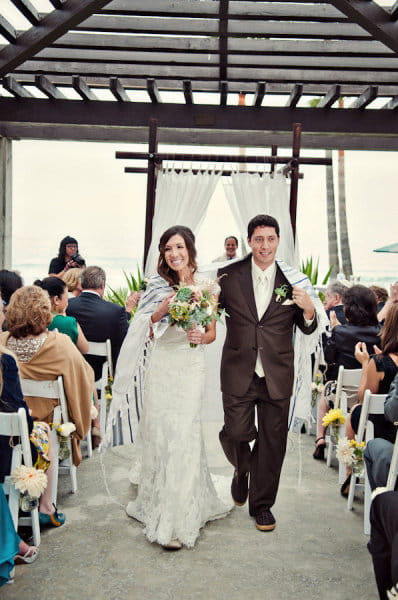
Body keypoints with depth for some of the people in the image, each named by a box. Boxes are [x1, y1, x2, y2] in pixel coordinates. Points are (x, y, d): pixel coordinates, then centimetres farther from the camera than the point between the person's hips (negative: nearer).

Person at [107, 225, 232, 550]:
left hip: (192, 368, 0)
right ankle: (158, 505, 28)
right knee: (159, 433, 5)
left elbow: (212, 333, 10)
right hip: (161, 367, 0)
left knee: (184, 435, -1)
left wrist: (201, 336, -12)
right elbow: (143, 331, 3)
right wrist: (161, 311, -13)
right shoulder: (158, 286, 3)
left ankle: (178, 519, 13)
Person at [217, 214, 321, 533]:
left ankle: (262, 503, 31)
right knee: (236, 433, -1)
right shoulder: (229, 275, -2)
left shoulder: (293, 279, 1)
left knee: (272, 441, 10)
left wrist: (309, 309, -17)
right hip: (239, 372, -1)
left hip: (277, 374, 1)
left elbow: (308, 328, 6)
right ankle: (242, 470, 36)